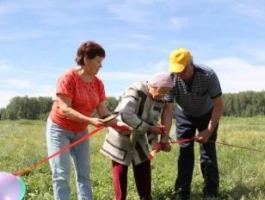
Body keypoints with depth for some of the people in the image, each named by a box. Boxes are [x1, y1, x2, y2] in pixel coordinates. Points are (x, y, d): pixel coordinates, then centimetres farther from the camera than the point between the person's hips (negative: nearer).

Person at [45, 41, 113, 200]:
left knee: (84, 173, 6)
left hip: (80, 131, 6)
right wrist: (90, 120, -37)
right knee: (61, 174, -7)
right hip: (59, 129, -6)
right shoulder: (68, 78, -21)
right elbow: (65, 109, -27)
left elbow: (103, 111, -6)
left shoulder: (98, 83, -3)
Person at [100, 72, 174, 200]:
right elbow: (126, 115, -36)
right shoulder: (135, 90, -26)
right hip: (120, 137, -6)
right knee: (120, 171, 3)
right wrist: (148, 128, -31)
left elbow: (152, 123, -4)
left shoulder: (159, 101, -4)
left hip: (138, 138, 6)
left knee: (144, 167, 9)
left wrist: (153, 140, -23)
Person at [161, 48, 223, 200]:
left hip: (207, 115, -1)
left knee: (208, 152, -4)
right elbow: (168, 110, -28)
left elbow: (218, 105, -26)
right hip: (184, 116, 1)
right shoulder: (171, 79, -30)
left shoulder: (208, 75, -34)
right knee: (184, 152, -3)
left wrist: (209, 131, -31)